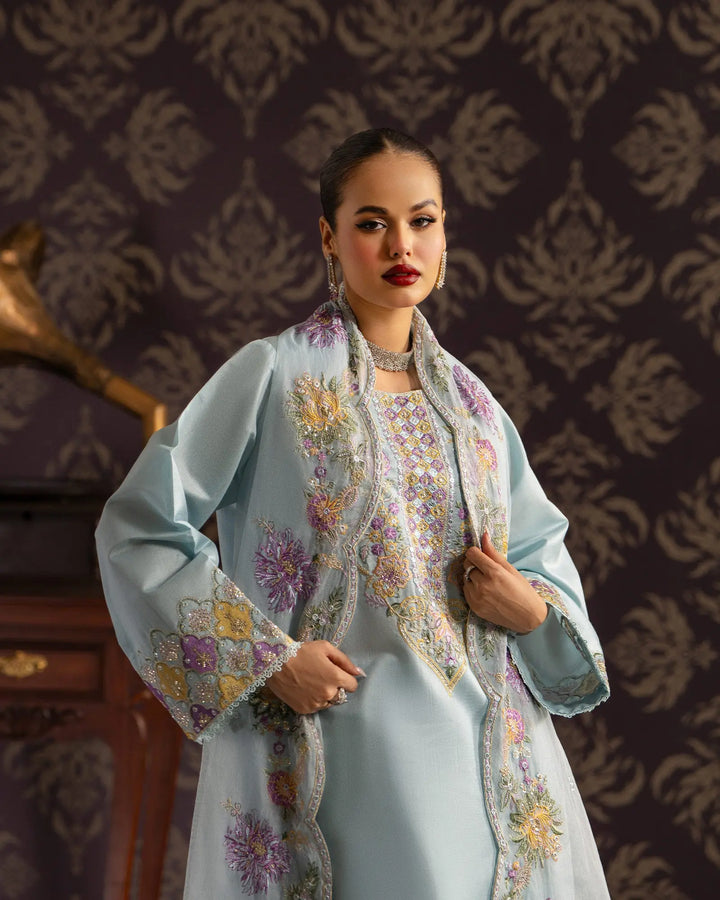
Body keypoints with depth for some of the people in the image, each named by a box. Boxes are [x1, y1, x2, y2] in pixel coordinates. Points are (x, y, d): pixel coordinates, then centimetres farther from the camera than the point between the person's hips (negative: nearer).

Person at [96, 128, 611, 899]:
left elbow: (542, 547, 20)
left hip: (485, 755, 5)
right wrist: (265, 659, -12)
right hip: (336, 759, -5)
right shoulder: (276, 374, -4)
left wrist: (533, 607, -3)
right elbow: (138, 527, -6)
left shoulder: (469, 401, 11)